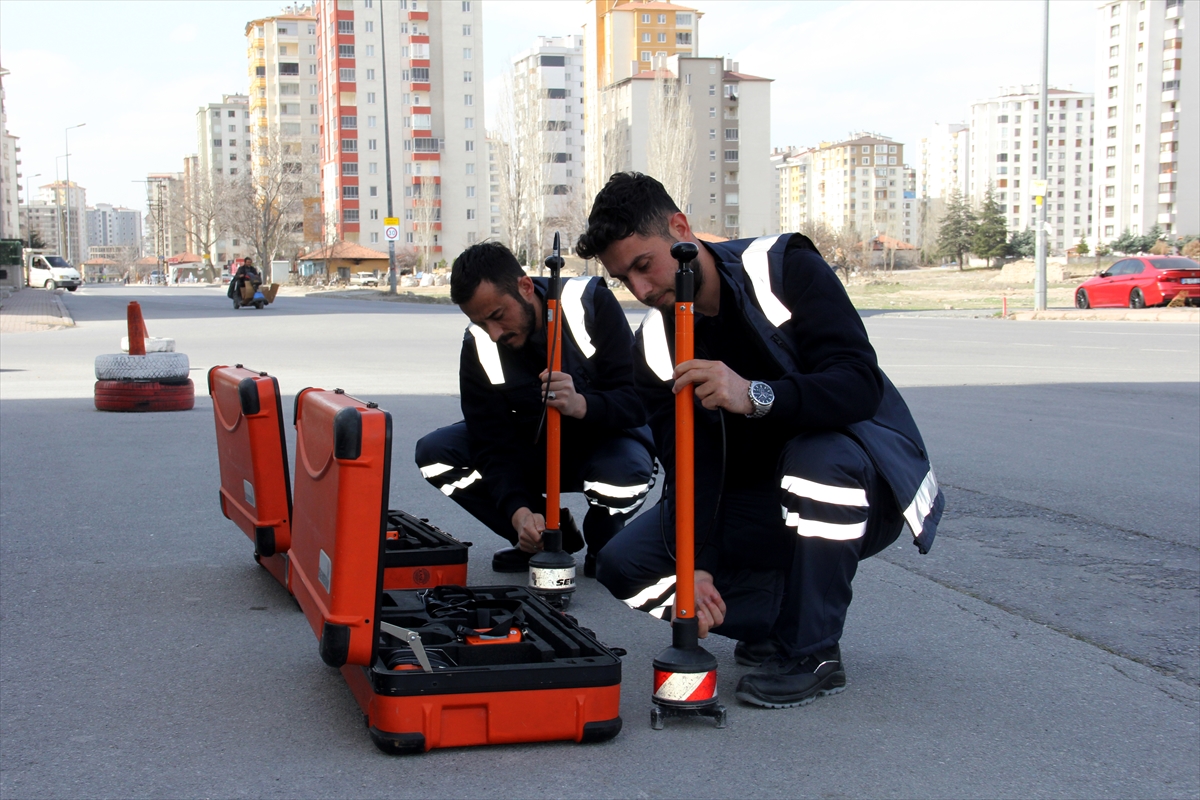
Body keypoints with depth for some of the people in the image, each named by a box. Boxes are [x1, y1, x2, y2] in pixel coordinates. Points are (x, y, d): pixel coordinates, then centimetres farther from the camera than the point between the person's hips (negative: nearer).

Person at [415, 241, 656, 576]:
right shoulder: (478, 347, -15)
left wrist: (581, 405, -47)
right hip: (534, 448, 4)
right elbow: (493, 444, -17)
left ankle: (602, 545, -2)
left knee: (623, 472, -40)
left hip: (604, 439, -4)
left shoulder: (593, 304, -23)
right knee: (434, 452, -16)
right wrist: (518, 511, -35)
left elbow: (638, 401, -25)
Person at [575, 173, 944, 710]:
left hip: (866, 489, -5)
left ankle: (813, 651, -22)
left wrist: (756, 395, -44)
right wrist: (697, 565, -25)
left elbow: (862, 385, -29)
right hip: (758, 512, 5)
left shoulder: (786, 269, -17)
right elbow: (690, 468, -10)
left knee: (818, 453, -40)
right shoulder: (653, 347, -4)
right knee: (624, 563, -10)